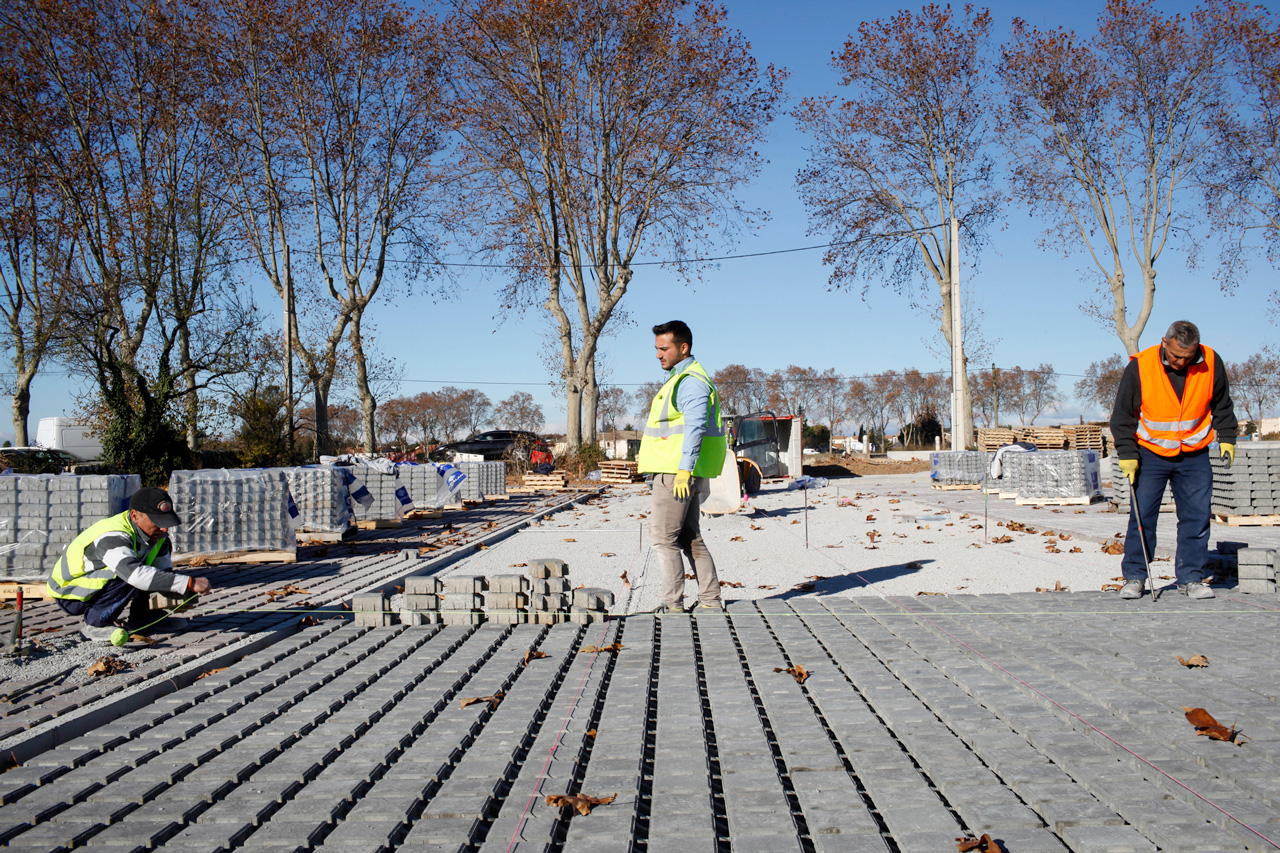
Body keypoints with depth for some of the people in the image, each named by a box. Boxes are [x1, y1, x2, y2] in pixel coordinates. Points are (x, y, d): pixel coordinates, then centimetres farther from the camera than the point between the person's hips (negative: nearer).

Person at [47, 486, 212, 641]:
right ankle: (94, 625, -14)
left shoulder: (155, 533, -6)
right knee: (128, 576, -34)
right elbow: (136, 574, -49)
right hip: (69, 593, -8)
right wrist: (190, 583, -52)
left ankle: (141, 618, 9)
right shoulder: (112, 538, -33)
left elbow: (165, 572, 1)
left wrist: (176, 595, -22)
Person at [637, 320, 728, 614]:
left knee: (663, 537, -6)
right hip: (676, 473, 11)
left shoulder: (692, 381, -13)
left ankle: (673, 603, -2)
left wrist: (684, 470, -28)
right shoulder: (681, 379, 20)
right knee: (689, 538, 13)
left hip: (676, 473, -11)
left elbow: (695, 427, -23)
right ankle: (711, 601, 16)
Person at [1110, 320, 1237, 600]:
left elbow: (1222, 406, 11)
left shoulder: (1211, 363, -7)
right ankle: (1134, 577, 7)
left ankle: (1191, 577, 12)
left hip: (1194, 456, 2)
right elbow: (1122, 415, -6)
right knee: (1142, 516, -3)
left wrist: (1226, 438, 6)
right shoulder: (1140, 366, -15)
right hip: (1150, 455, -2)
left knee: (1197, 517, 1)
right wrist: (1127, 453, -9)